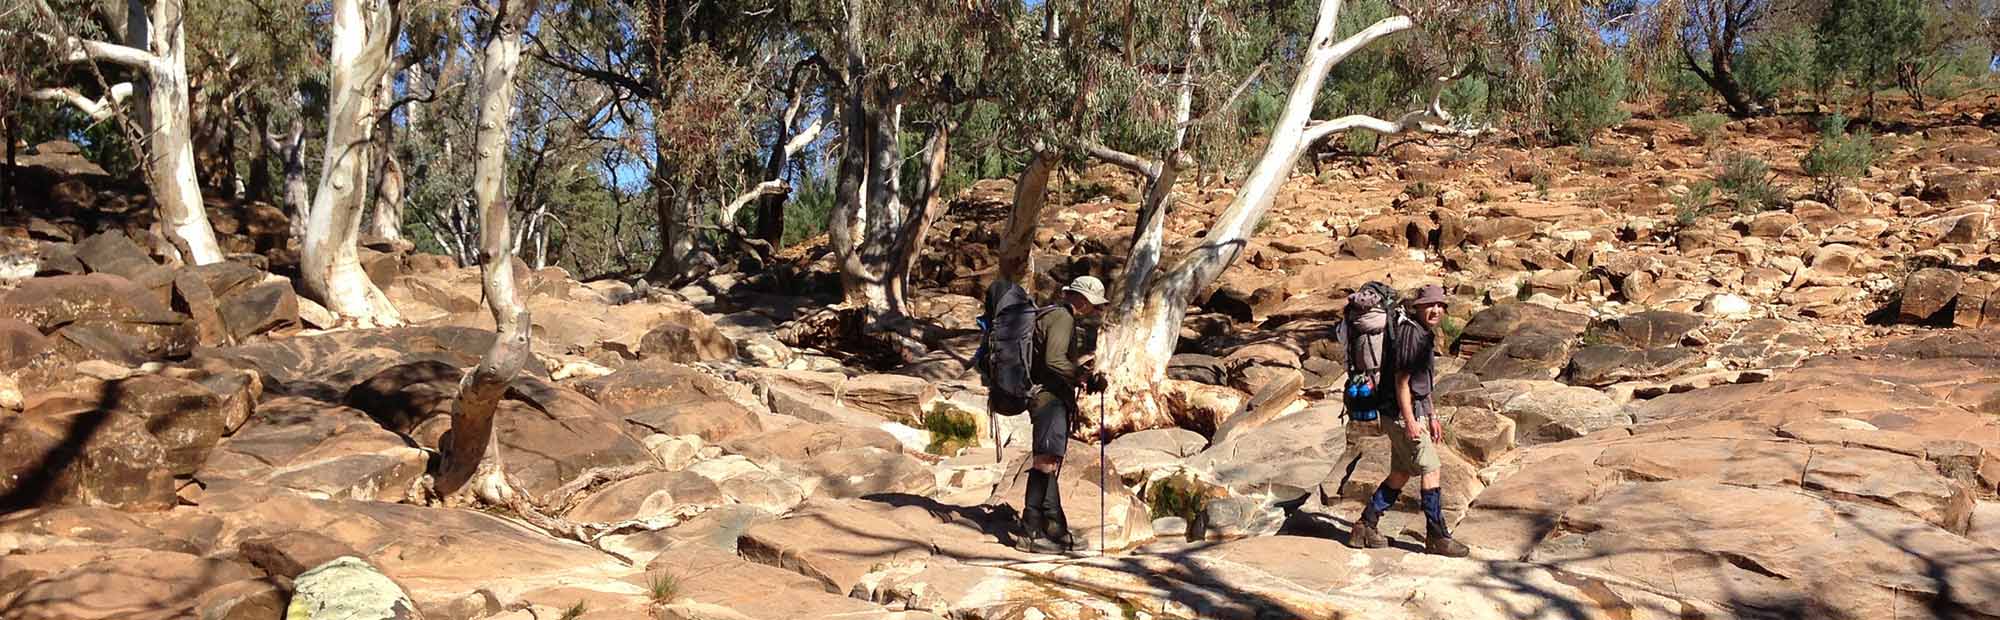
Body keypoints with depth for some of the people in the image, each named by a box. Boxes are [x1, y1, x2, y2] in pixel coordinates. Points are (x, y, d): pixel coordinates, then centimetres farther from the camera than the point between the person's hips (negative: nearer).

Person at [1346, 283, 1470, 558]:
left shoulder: (1426, 334, 15)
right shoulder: (1411, 333, -17)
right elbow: (1402, 380, -20)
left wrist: (1431, 418, 23)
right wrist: (1410, 422, -22)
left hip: (1415, 413, 10)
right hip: (1404, 414, -10)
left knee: (1400, 474, 13)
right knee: (1431, 471, -4)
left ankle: (1365, 527, 17)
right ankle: (1437, 537, 4)